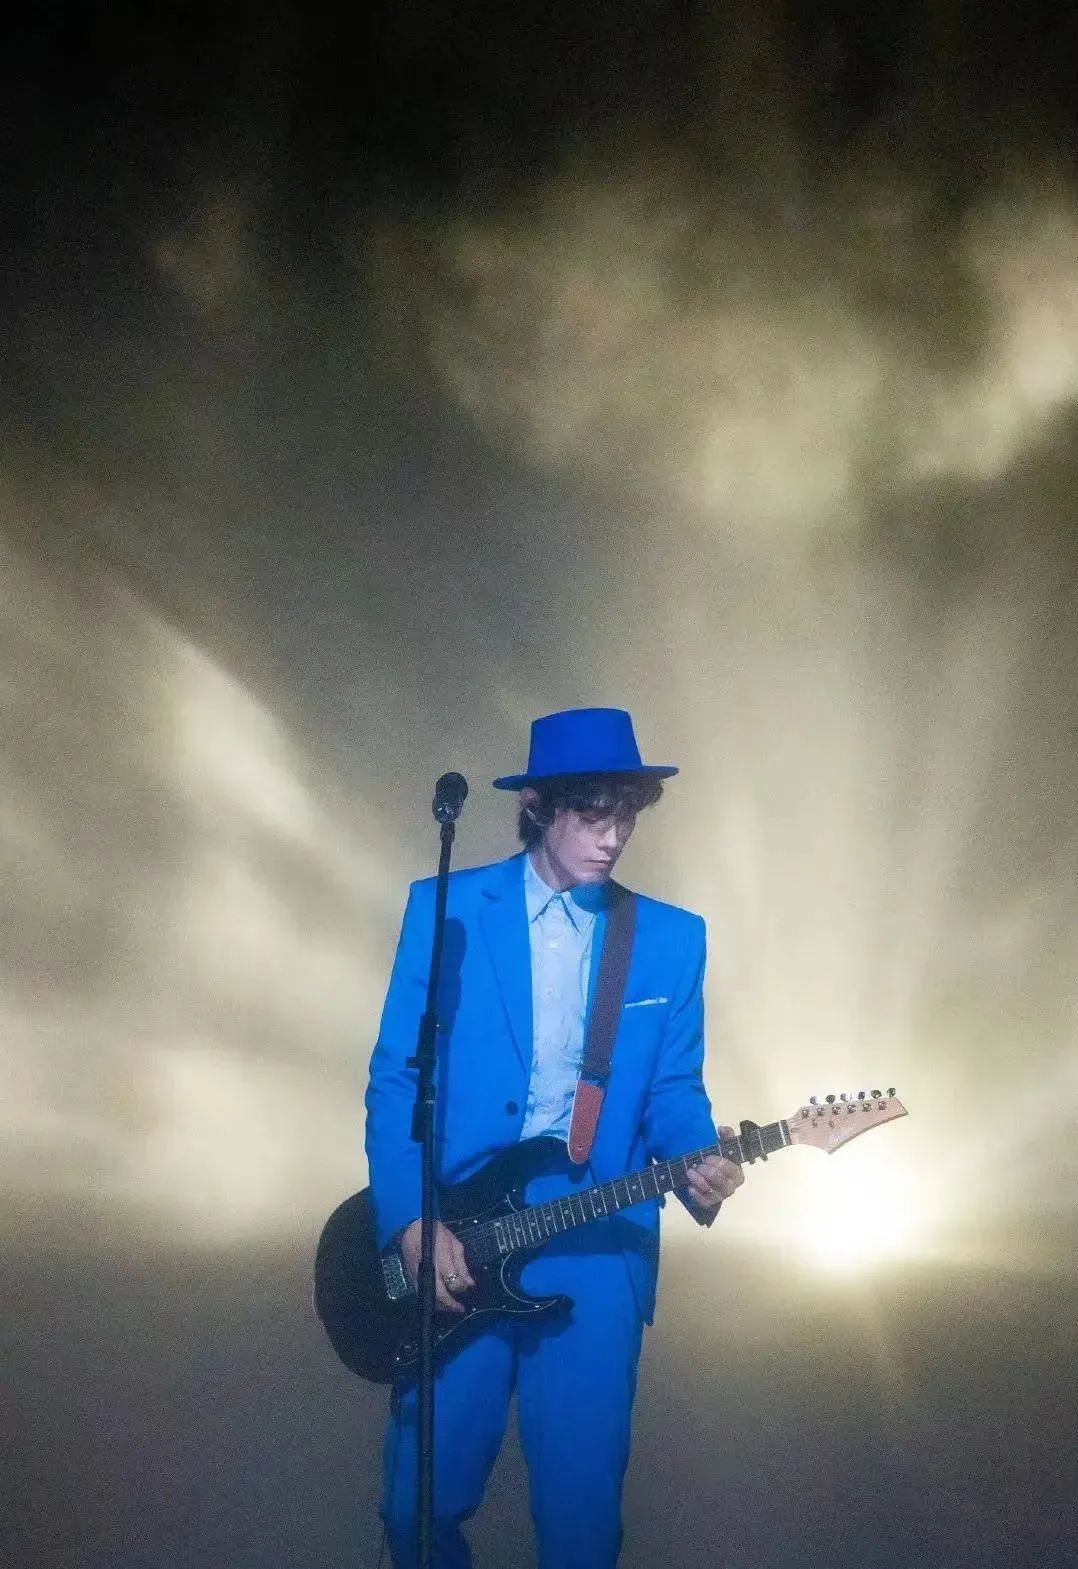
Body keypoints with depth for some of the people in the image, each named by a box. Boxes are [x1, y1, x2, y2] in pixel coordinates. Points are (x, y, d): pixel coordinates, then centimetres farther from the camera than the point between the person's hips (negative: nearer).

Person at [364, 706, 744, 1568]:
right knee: (424, 1495, 4)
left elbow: (674, 1092, 7)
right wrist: (412, 1222, -11)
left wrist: (696, 1168, -14)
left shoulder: (672, 938, 5)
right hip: (448, 1238, -1)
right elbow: (396, 1079, -1)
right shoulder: (445, 909, 0)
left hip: (596, 1245, 1)